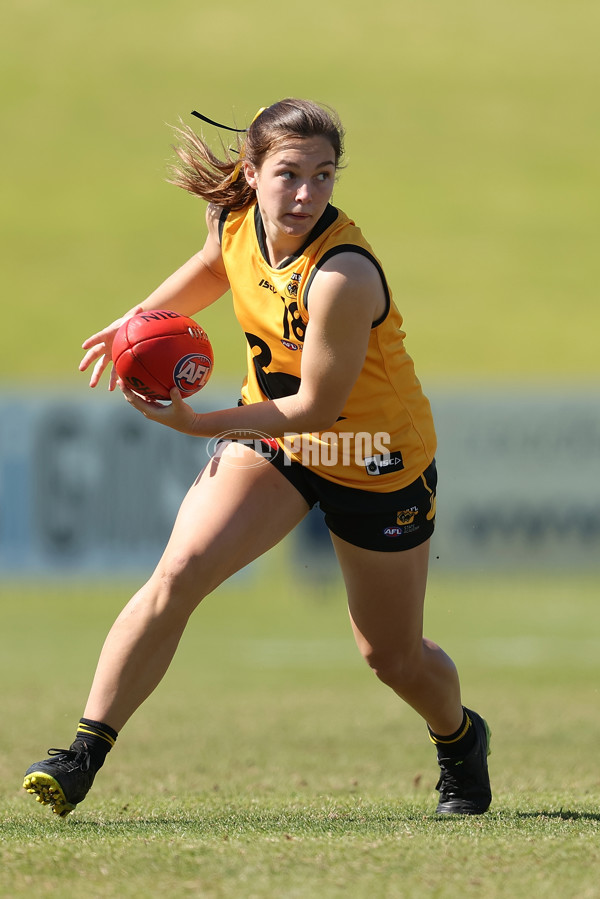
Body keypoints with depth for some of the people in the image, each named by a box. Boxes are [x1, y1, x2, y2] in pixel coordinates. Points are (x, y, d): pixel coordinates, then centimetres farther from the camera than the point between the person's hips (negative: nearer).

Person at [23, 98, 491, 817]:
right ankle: (83, 755, -17)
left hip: (375, 460, -5)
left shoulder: (342, 277, -35)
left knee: (393, 657, 11)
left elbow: (318, 407, -28)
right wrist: (142, 318, 5)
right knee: (177, 574, -20)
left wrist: (199, 425, -32)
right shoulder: (233, 215, -14)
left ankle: (459, 740, 46)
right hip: (273, 429, 5)